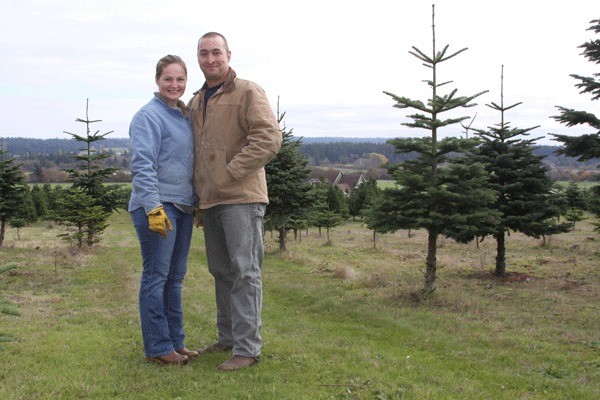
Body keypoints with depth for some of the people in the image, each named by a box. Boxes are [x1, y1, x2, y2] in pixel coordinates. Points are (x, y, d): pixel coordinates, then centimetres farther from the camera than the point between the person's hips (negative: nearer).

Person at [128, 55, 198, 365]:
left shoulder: (186, 116, 17)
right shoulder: (148, 116, -9)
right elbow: (143, 165, -17)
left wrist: (198, 203, 20)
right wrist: (154, 208, -23)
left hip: (183, 206, 8)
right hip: (157, 206, -8)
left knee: (175, 276, 13)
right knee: (156, 276, -2)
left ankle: (175, 342, 22)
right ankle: (157, 347, 6)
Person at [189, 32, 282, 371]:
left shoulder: (248, 92, -5)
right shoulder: (196, 102, 19)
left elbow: (269, 138, -16)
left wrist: (231, 173, -16)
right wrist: (198, 192, 18)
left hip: (241, 197, -8)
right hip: (210, 201, 8)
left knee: (244, 272, -6)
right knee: (222, 272, 14)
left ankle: (248, 348, -2)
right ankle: (228, 337, 26)